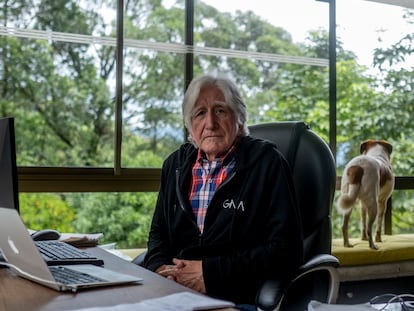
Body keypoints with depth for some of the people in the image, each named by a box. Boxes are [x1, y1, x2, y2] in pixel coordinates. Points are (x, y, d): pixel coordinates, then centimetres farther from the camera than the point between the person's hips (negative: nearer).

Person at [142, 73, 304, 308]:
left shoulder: (267, 163, -5)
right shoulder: (176, 164, 12)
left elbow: (285, 250, -12)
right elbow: (159, 233, 18)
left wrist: (210, 273, -17)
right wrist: (160, 268, -5)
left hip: (239, 299, -5)